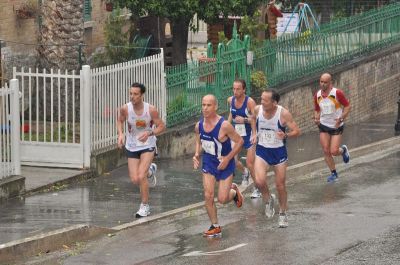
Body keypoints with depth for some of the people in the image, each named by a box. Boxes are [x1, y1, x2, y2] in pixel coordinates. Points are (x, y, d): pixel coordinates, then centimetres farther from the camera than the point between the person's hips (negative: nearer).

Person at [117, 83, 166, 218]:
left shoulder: (151, 110, -20)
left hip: (147, 146, -3)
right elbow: (120, 121, 6)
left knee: (141, 176, -17)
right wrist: (120, 134, -13)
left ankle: (145, 206, 3)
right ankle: (150, 171, 37)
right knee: (135, 180, 1)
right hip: (131, 147, 3)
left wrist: (149, 133, -28)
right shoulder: (125, 109, -15)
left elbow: (161, 126, -10)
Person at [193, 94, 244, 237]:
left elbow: (239, 141, -15)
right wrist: (197, 154, -8)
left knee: (222, 199, -4)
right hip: (208, 163, 4)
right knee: (208, 196, -7)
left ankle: (234, 190, 32)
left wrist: (227, 158, -20)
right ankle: (215, 227, 10)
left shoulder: (224, 125, -24)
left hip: (225, 163, -4)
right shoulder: (199, 126, -7)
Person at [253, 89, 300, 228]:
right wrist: (255, 134, 3)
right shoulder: (257, 110, -10)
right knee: (259, 181, -19)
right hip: (262, 150, 2)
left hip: (279, 152, -2)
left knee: (280, 185, 7)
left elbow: (296, 131, -14)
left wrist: (285, 136, -32)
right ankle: (268, 199, 13)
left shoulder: (283, 114, -19)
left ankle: (283, 214, 28)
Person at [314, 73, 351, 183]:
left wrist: (341, 118, -22)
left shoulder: (337, 93, -16)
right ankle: (333, 173, 15)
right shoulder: (317, 95, -1)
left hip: (336, 127, -4)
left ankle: (343, 150, 27)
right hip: (323, 126, 4)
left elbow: (347, 106, -9)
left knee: (334, 151, -9)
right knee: (326, 151, -1)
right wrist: (316, 118, -8)